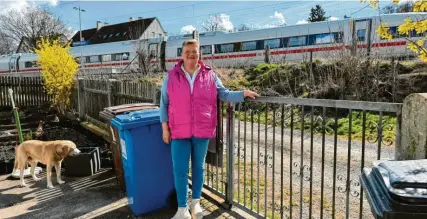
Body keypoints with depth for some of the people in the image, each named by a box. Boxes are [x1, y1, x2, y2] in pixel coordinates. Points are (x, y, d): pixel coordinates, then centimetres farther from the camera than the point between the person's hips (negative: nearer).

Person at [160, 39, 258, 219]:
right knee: (180, 170, 2)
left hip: (202, 130, 1)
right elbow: (164, 104, 3)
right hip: (179, 131, 0)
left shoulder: (210, 76, 1)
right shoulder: (171, 76, 0)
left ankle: (196, 202, 32)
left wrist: (243, 93, -10)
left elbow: (224, 95, 4)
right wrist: (165, 128, 0)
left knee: (198, 167, 14)